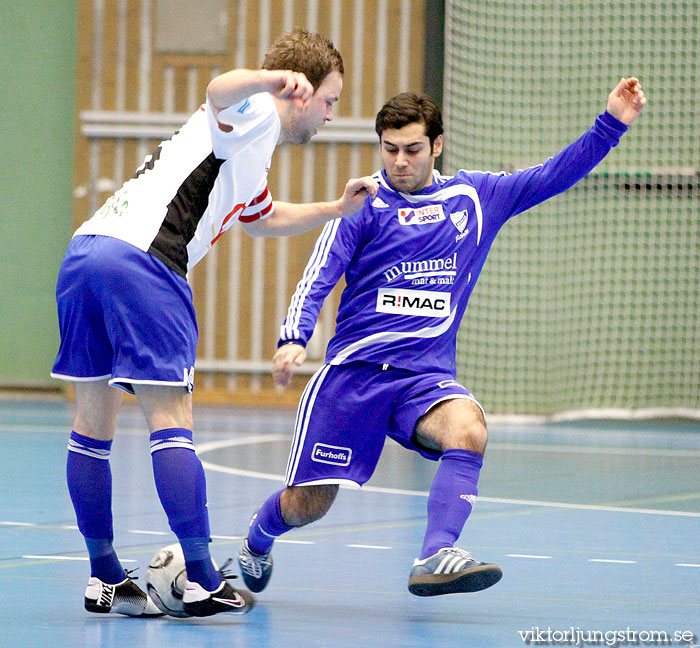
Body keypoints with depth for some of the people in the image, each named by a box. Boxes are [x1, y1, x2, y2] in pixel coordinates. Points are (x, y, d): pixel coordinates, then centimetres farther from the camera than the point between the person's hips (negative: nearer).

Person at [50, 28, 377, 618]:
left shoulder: (253, 154, 32)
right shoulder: (255, 116, 2)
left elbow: (261, 219, 52)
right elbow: (219, 92, -24)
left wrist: (336, 209, 45)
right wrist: (272, 79, -43)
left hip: (84, 253, 10)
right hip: (141, 261, -10)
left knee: (93, 421, 11)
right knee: (170, 420, -8)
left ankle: (104, 579, 17)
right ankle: (201, 582, -9)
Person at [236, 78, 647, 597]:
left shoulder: (476, 196, 13)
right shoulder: (364, 203, 4)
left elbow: (555, 175, 15)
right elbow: (318, 277, -2)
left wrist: (613, 125, 5)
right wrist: (293, 339, -19)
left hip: (427, 377, 2)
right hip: (352, 371, -2)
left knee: (468, 427, -33)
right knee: (307, 504, 0)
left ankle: (435, 560, -40)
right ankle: (257, 541, 34)